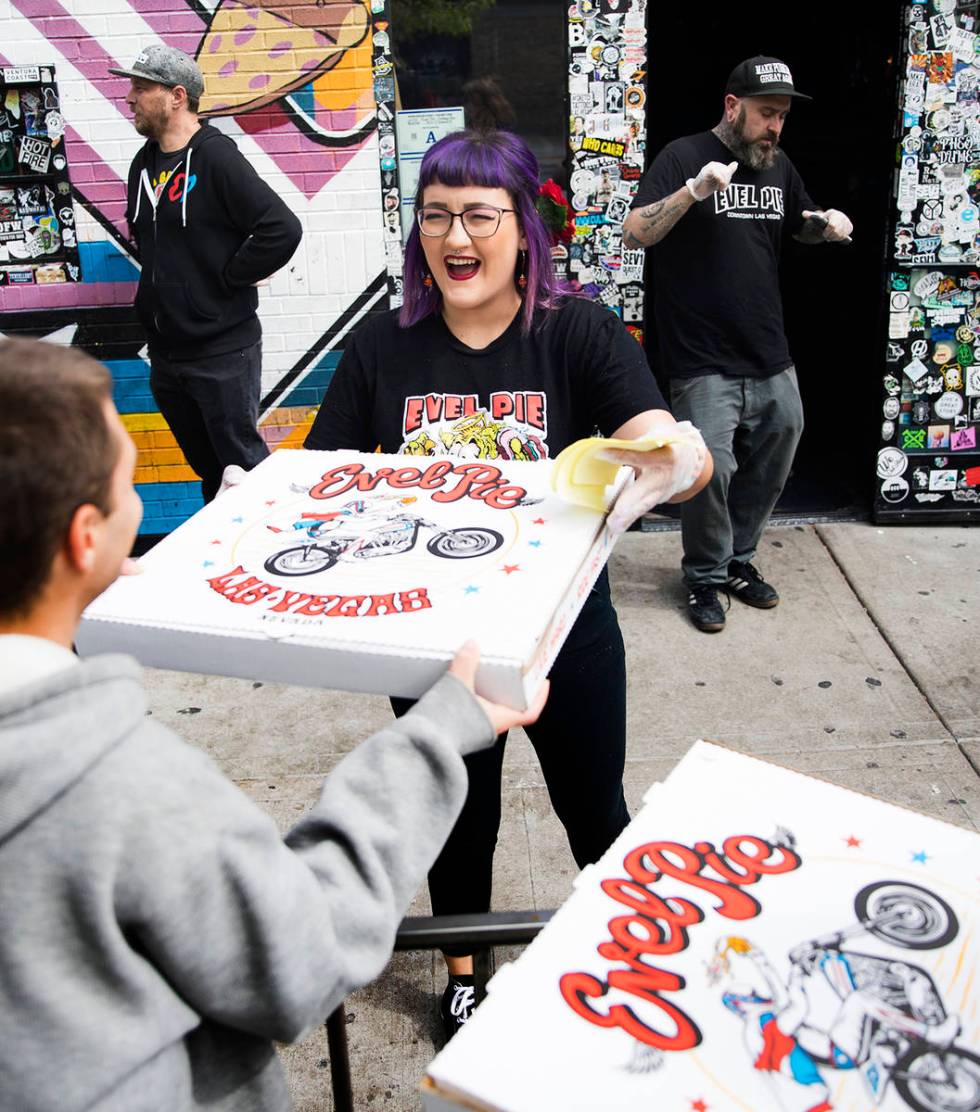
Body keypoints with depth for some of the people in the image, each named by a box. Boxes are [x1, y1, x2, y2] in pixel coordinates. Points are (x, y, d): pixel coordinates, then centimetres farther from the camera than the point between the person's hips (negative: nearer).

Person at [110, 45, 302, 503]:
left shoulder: (217, 158, -12)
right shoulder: (144, 164, 11)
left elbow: (282, 229, -22)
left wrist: (227, 277, -14)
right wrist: (157, 282, 12)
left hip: (222, 352, -7)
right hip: (165, 353, 7)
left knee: (242, 463, 0)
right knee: (206, 466, 17)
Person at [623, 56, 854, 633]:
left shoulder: (778, 164, 13)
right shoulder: (684, 156, -6)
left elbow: (801, 226, 29)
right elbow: (634, 234, -16)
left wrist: (827, 224, 5)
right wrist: (693, 191, -29)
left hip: (771, 360, 7)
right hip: (704, 362, -7)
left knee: (772, 464, 13)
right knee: (710, 471, -9)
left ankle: (738, 560, 33)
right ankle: (705, 577, 13)